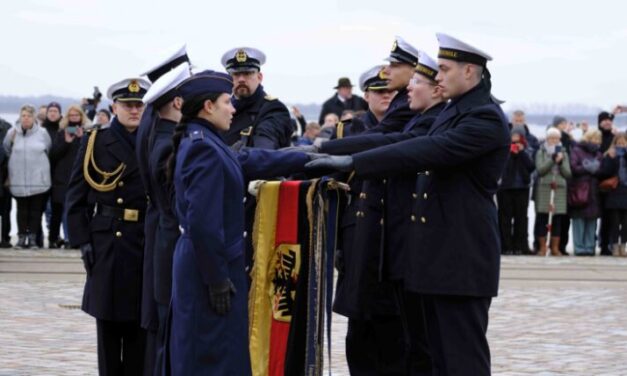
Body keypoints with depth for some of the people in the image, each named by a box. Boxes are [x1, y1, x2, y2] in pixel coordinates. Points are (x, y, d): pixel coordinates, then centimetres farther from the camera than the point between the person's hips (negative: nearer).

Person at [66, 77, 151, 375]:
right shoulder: (95, 143, 3)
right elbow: (75, 198, 2)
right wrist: (83, 242, -6)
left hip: (148, 246, 1)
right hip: (106, 246, -1)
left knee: (140, 324, 5)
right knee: (108, 323, 4)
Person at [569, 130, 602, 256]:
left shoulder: (598, 154, 18)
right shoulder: (576, 150, 2)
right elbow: (573, 168, -8)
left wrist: (596, 168, -8)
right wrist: (588, 168, -8)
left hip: (593, 192, 5)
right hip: (579, 190, -5)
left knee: (592, 221, 2)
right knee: (579, 221, -5)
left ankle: (590, 247, 7)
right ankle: (579, 248, -2)